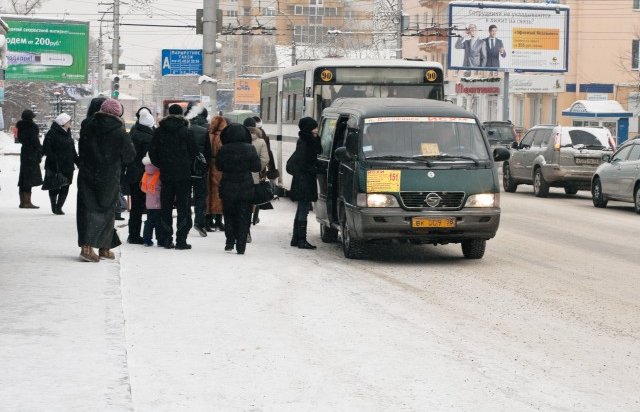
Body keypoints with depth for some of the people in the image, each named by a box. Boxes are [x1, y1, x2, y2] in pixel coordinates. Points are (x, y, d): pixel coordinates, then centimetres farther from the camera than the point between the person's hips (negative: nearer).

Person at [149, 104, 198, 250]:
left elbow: (152, 153, 4)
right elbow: (194, 152, -3)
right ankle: (181, 240, -4)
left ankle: (167, 239, 8)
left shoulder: (159, 131, 3)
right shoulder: (185, 131, -7)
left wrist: (160, 165, 14)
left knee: (166, 207, 9)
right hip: (183, 174, -3)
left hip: (166, 174, 3)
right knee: (183, 207, 1)